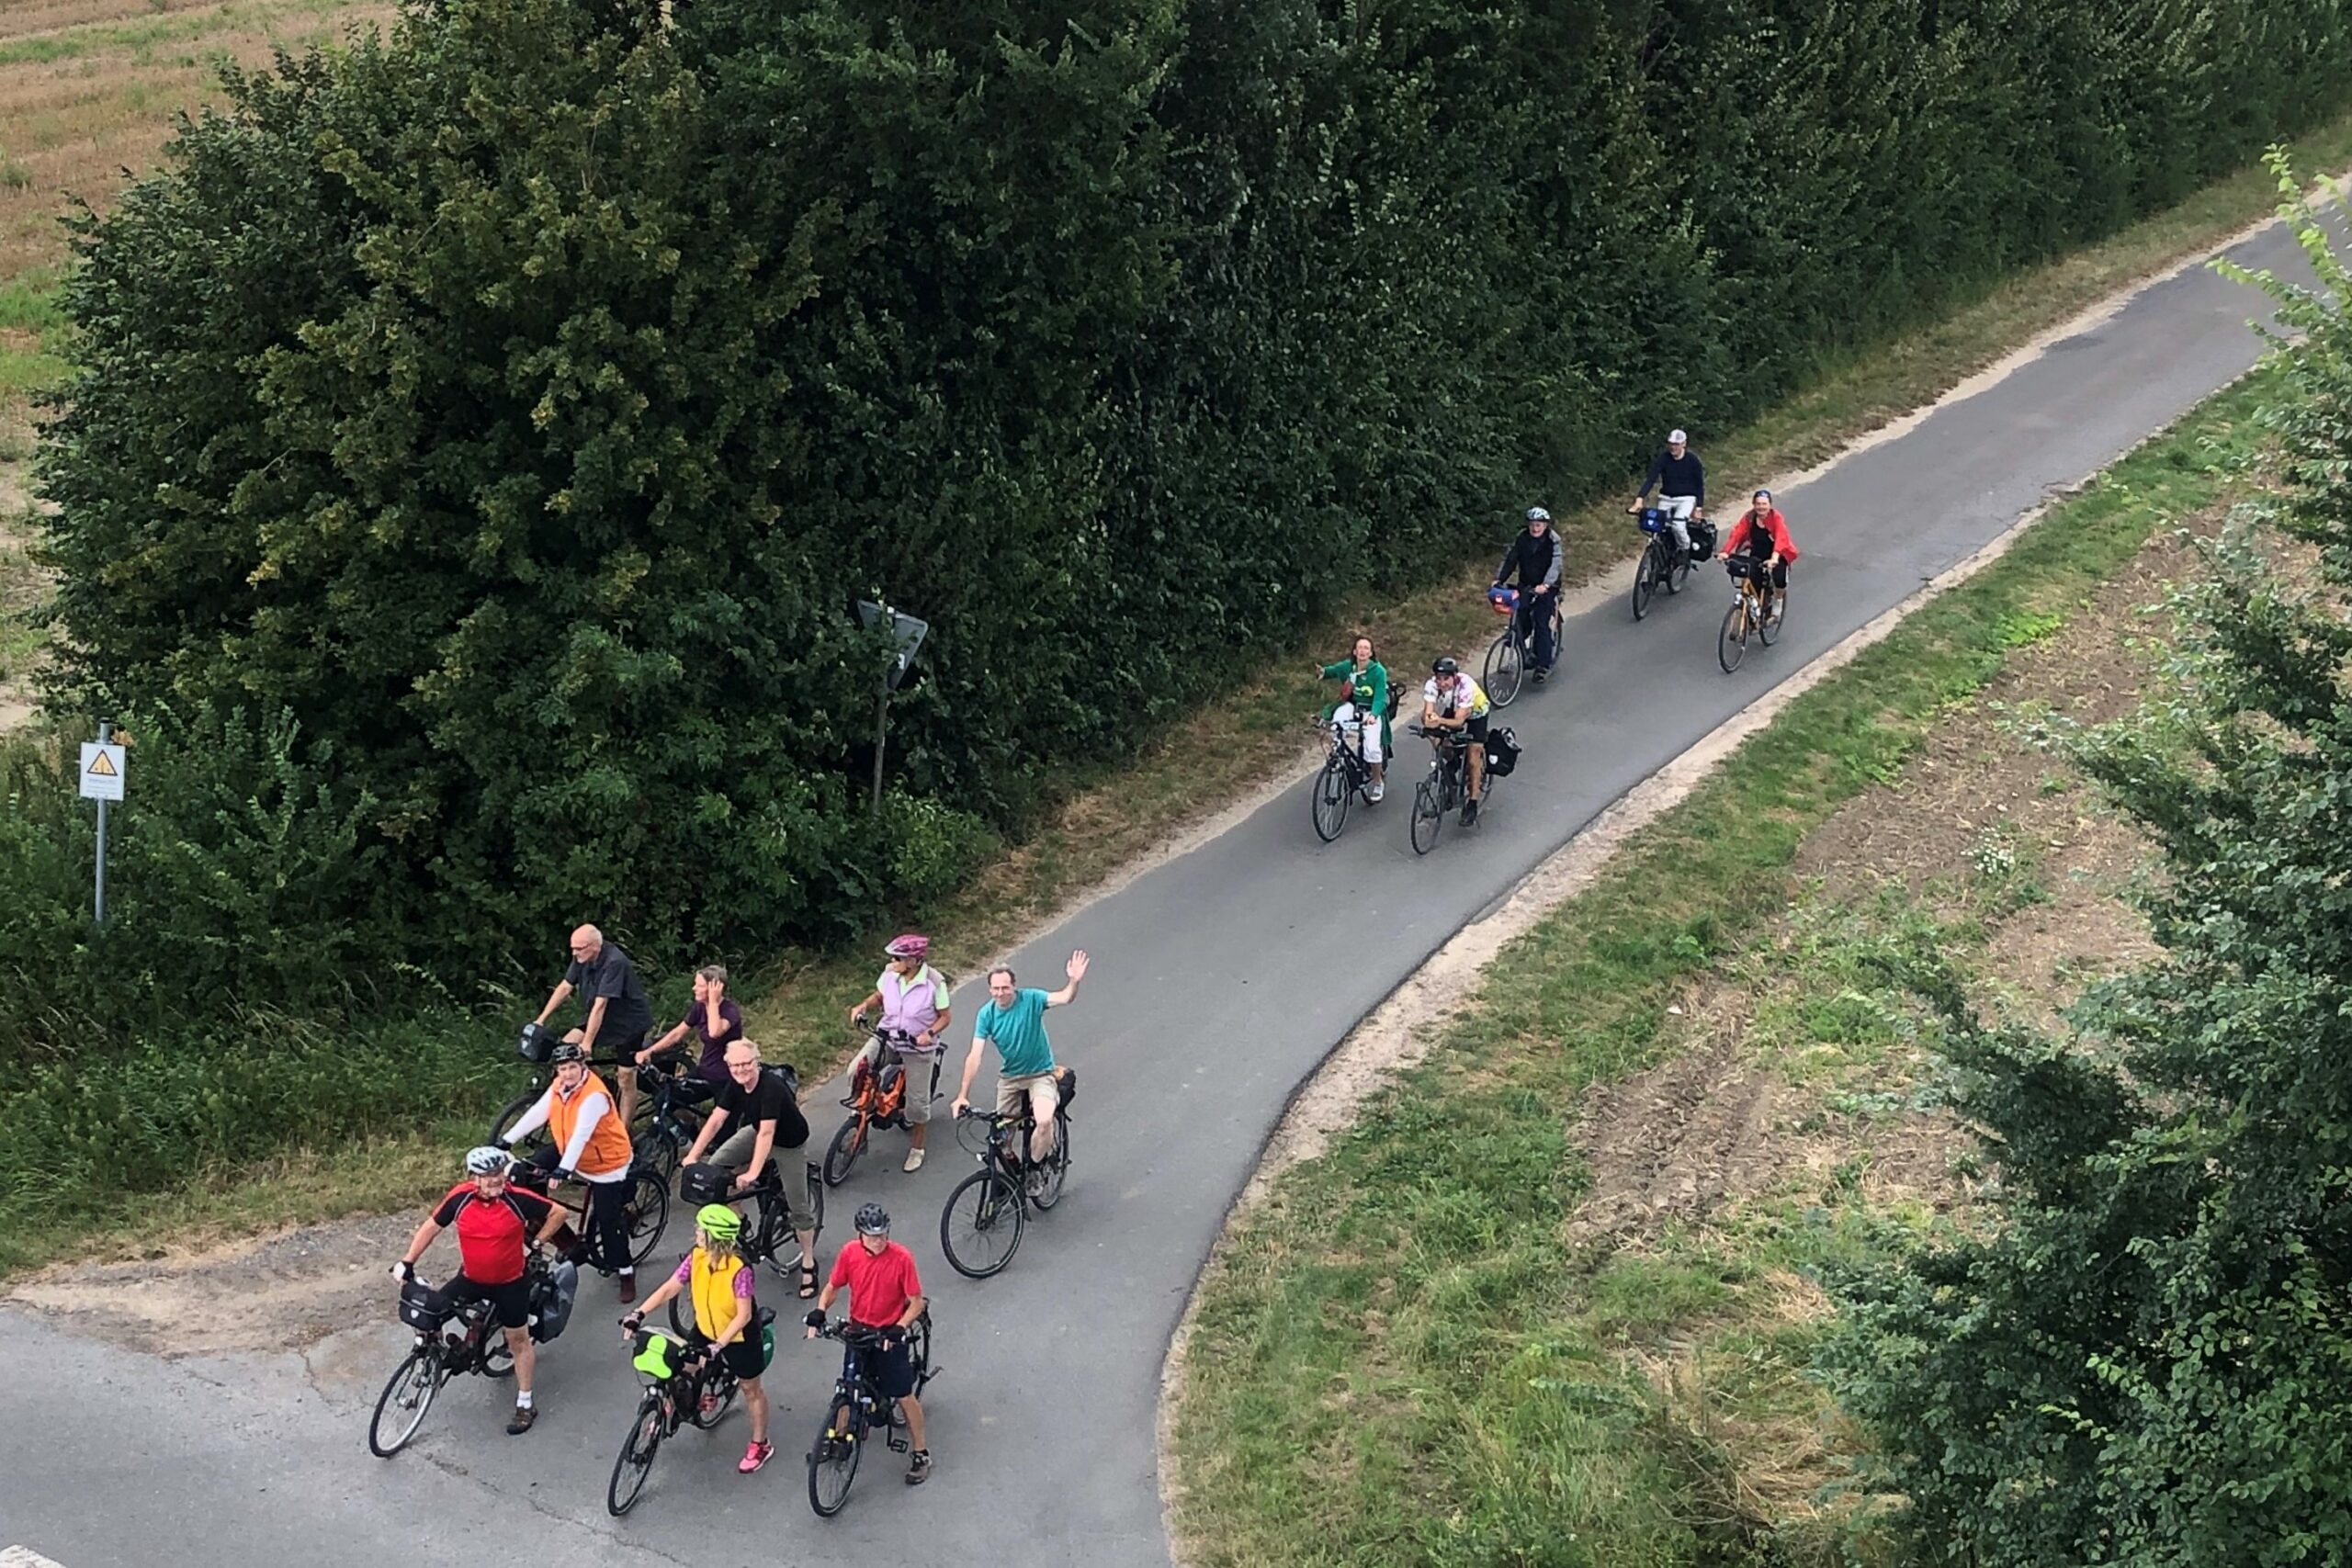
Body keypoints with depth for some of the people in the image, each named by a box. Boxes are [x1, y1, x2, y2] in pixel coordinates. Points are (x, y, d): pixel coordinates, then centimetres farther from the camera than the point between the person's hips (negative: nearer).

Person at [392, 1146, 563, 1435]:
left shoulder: (518, 1199, -22)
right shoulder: (460, 1198, -18)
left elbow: (557, 1213, -9)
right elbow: (431, 1226, -4)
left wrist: (536, 1242, -7)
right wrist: (407, 1261, -7)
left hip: (510, 1283, -2)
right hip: (471, 1279, 2)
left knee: (518, 1340, 10)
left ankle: (525, 1404, 24)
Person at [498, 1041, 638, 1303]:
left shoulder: (594, 1095, -32)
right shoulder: (558, 1087, -7)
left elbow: (581, 1134, -39)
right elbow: (537, 1114, -6)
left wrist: (564, 1169, -46)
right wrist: (507, 1140, -10)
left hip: (605, 1163, -8)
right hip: (569, 1151, 8)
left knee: (608, 1221, -4)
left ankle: (626, 1274, 11)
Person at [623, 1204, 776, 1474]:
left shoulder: (739, 1269, -34)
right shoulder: (696, 1257, -17)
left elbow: (743, 1315, -31)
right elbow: (669, 1288, -14)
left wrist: (718, 1345, -36)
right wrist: (639, 1314, -24)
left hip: (739, 1336, -5)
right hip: (706, 1330, 5)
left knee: (750, 1389, 13)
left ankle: (760, 1445, 32)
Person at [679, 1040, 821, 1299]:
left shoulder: (771, 1087, -36)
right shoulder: (735, 1086, -16)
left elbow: (767, 1133, -41)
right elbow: (715, 1120, -16)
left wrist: (752, 1173, -47)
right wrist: (693, 1156, -23)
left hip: (790, 1144, -6)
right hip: (756, 1131, 6)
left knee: (798, 1207, -1)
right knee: (717, 1165, -11)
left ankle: (808, 1263, 16)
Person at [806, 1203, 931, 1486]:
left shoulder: (901, 1258, -21)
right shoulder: (850, 1253, -11)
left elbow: (916, 1302, -15)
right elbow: (833, 1287, 2)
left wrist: (899, 1329, -28)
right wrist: (818, 1312, -16)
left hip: (889, 1335, -3)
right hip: (858, 1331, 3)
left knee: (904, 1396, 4)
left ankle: (921, 1454, 17)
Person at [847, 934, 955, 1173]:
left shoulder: (934, 982, -22)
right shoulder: (889, 974, -11)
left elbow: (946, 1016, -11)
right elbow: (878, 996, 9)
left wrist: (930, 1033, -28)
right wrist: (863, 1006, -11)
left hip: (918, 1047, -3)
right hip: (887, 1037, 3)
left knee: (918, 1101, 6)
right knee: (857, 1070, -20)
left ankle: (917, 1150, 27)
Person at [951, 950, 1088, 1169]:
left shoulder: (1030, 999, -17)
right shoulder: (987, 1013, -12)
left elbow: (1065, 998, -32)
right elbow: (974, 1056, -15)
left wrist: (1074, 981, -54)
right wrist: (963, 1095, -20)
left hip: (1041, 1074, -3)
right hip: (1009, 1077, 3)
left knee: (1044, 1121, -27)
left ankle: (1034, 1167, -4)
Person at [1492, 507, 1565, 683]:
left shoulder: (1553, 540, -13)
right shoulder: (1522, 538, -2)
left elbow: (1555, 565, -25)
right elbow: (1510, 559, -3)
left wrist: (1545, 585, -40)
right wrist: (1499, 579, -17)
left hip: (1546, 587, -4)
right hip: (1526, 585, 4)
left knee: (1541, 623, -12)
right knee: (1520, 619, -12)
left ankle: (1543, 665, -11)